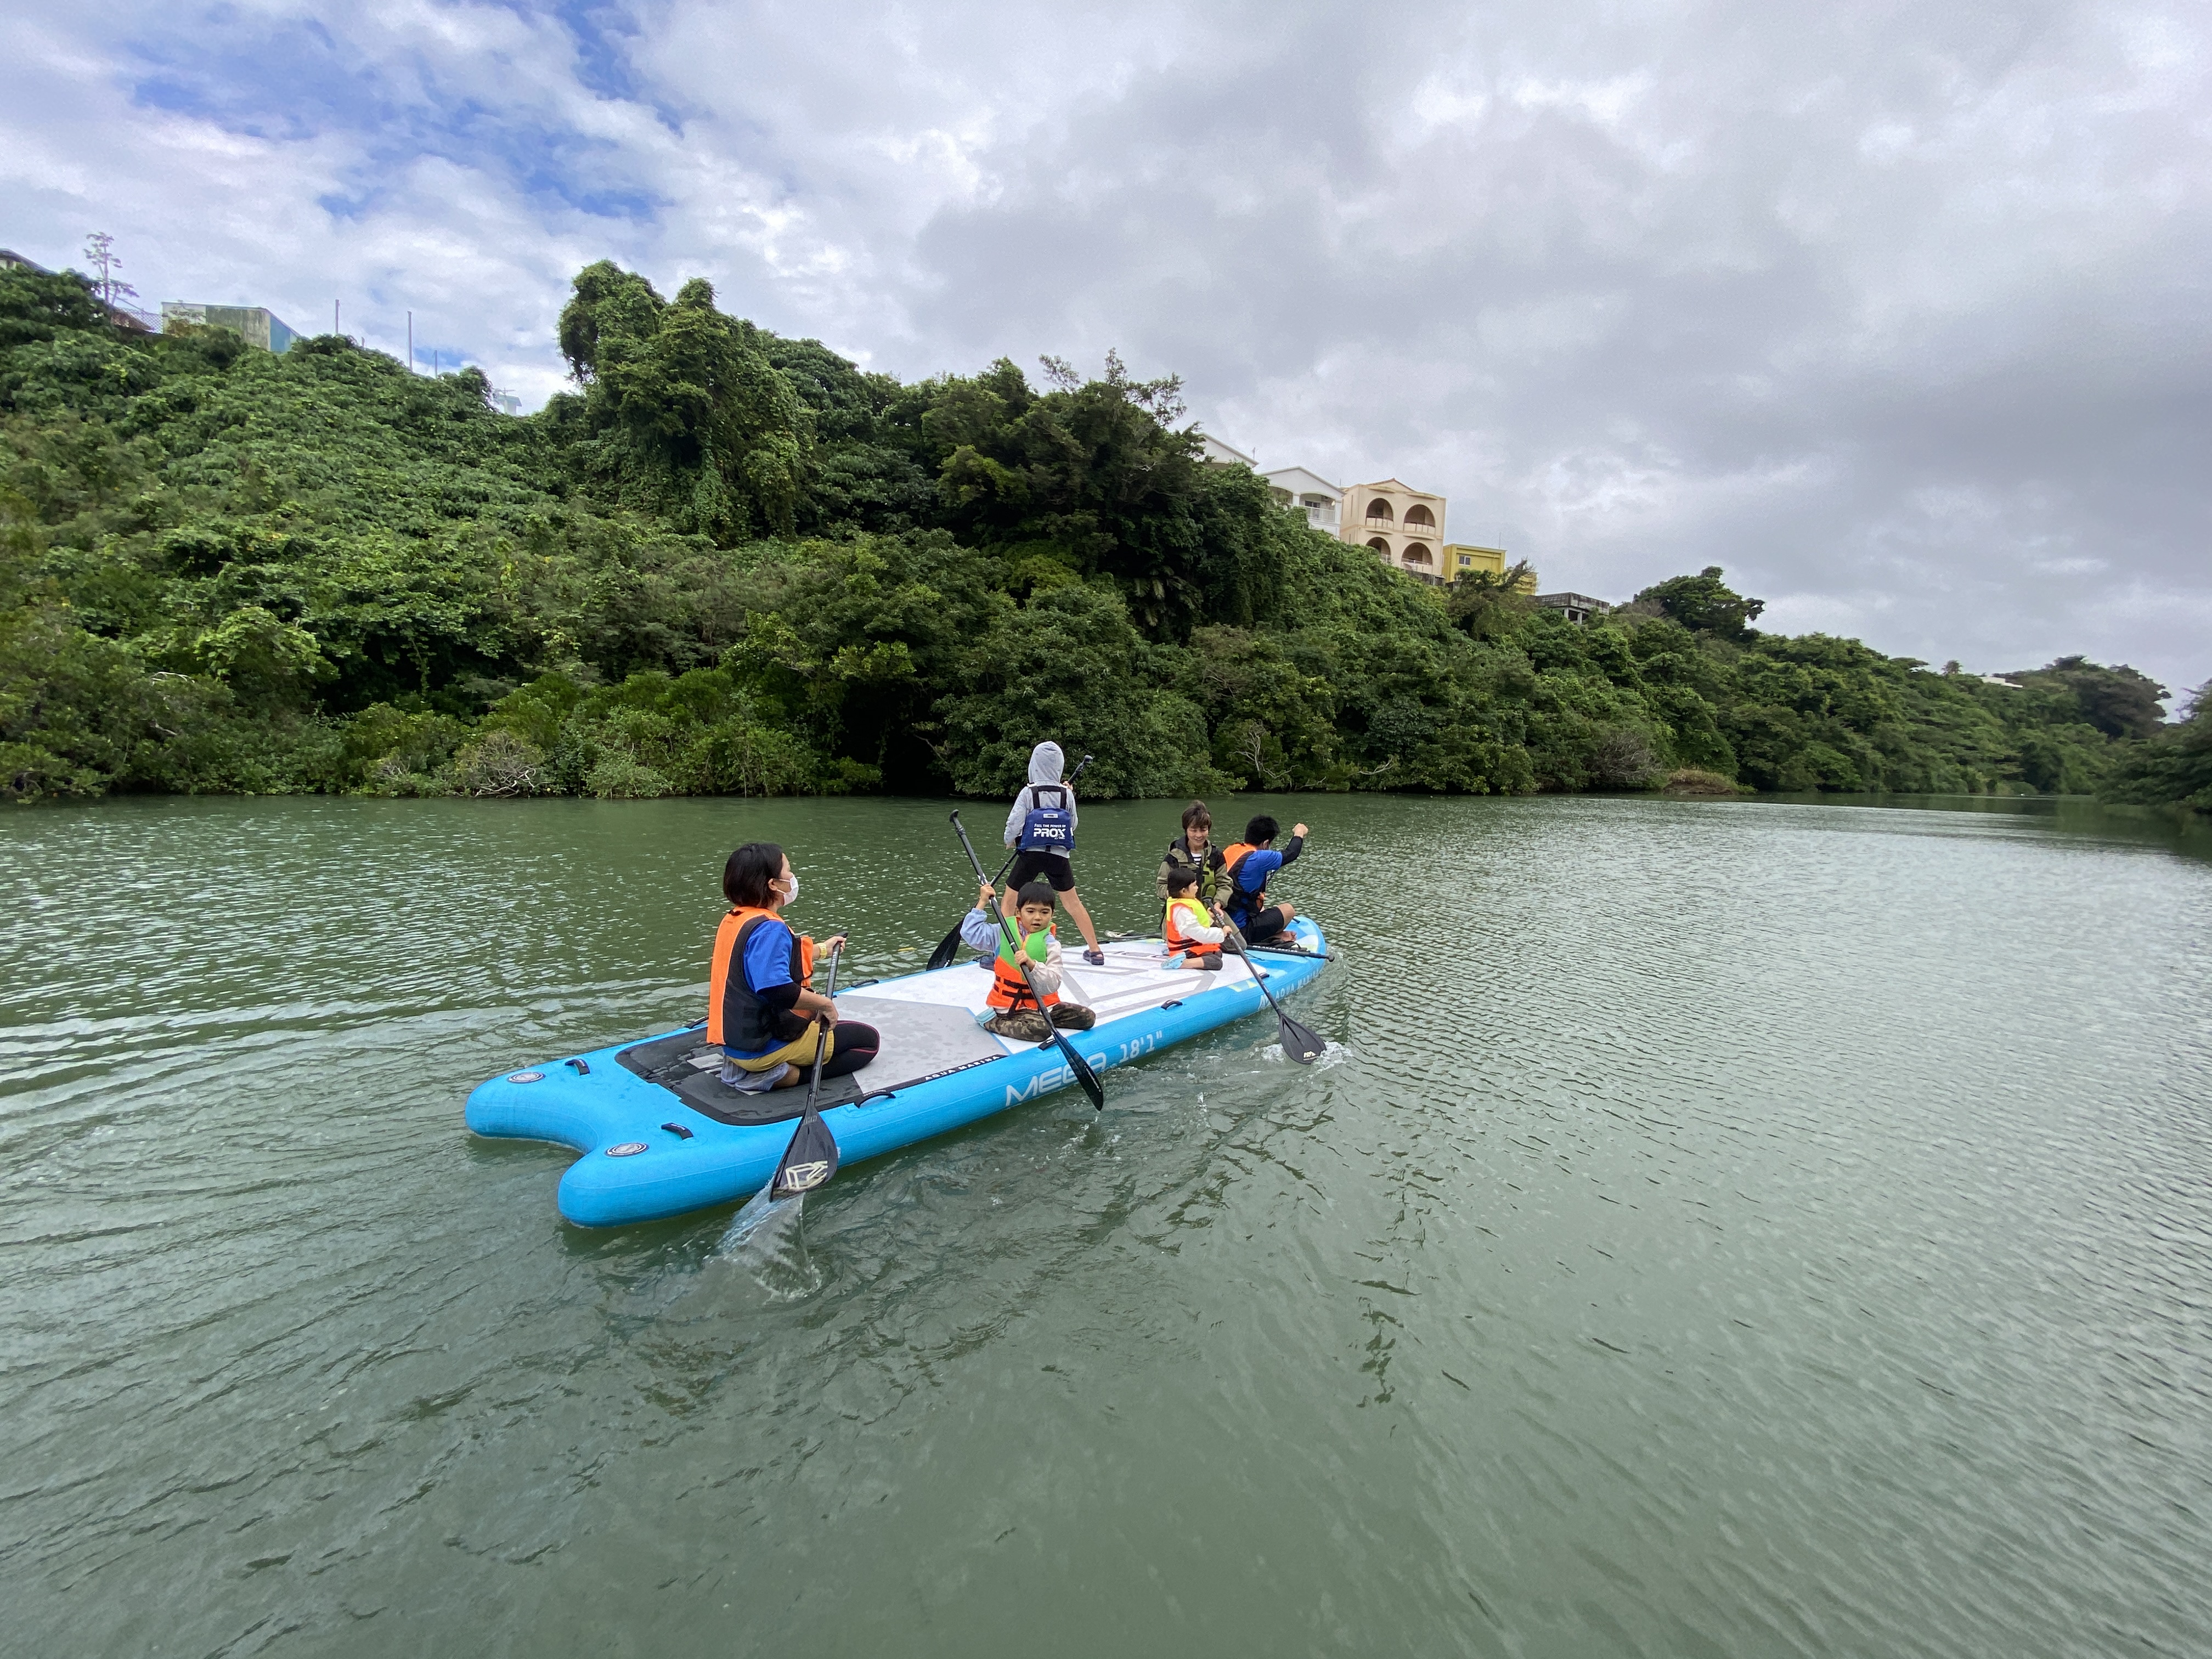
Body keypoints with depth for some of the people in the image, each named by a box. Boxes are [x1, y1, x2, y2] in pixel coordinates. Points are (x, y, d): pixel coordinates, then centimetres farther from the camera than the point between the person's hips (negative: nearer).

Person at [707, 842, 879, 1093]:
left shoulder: (733, 920, 6)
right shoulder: (770, 928, -24)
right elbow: (778, 990, -36)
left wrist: (822, 948, 28)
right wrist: (825, 1003, -19)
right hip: (765, 1044, -9)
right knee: (868, 1039, 1)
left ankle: (745, 1067, 14)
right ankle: (786, 1075, -12)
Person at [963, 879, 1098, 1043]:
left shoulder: (1050, 943, -6)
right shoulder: (1004, 932, -1)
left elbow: (1052, 984, -16)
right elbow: (971, 933, -7)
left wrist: (1032, 965, -34)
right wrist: (982, 902, -8)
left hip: (1042, 1004, 4)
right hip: (1009, 1007, -4)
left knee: (1087, 1017, -7)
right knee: (1040, 1030, -31)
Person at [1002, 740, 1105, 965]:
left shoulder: (1028, 793, -10)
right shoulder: (1067, 794, -3)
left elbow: (1014, 825, -12)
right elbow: (1073, 825, 7)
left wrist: (1010, 841, 9)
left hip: (1030, 855, -3)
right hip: (1059, 856, 3)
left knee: (1008, 902, 11)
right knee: (1073, 902, 17)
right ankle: (1095, 951, 22)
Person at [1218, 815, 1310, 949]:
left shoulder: (1229, 851, 4)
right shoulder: (1258, 858, -17)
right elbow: (1290, 854, 0)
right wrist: (1299, 834, 18)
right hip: (1242, 931, -8)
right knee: (1288, 910, 9)